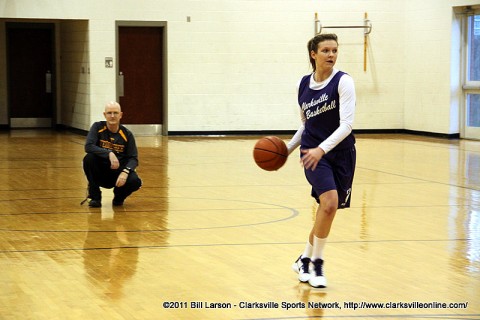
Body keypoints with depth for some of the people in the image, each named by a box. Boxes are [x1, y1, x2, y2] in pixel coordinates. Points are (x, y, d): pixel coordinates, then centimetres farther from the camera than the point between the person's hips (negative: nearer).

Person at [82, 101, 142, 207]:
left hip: (119, 173, 0)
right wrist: (109, 154, -32)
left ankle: (119, 197, 7)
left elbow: (133, 158, -6)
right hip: (100, 173, 0)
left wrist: (125, 172, -27)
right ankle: (95, 197, -12)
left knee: (135, 181, -29)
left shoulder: (127, 134, -2)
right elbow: (88, 146, -19)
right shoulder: (97, 127, -4)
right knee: (89, 158, -29)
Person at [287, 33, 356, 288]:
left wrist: (322, 148, -30)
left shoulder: (343, 81, -9)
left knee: (328, 209, 6)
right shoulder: (304, 85, 4)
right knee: (329, 202, -21)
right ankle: (316, 263, -6)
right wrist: (288, 147, 9)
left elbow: (346, 124, -18)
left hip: (341, 152, 0)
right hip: (313, 152, 0)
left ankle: (305, 260, 29)